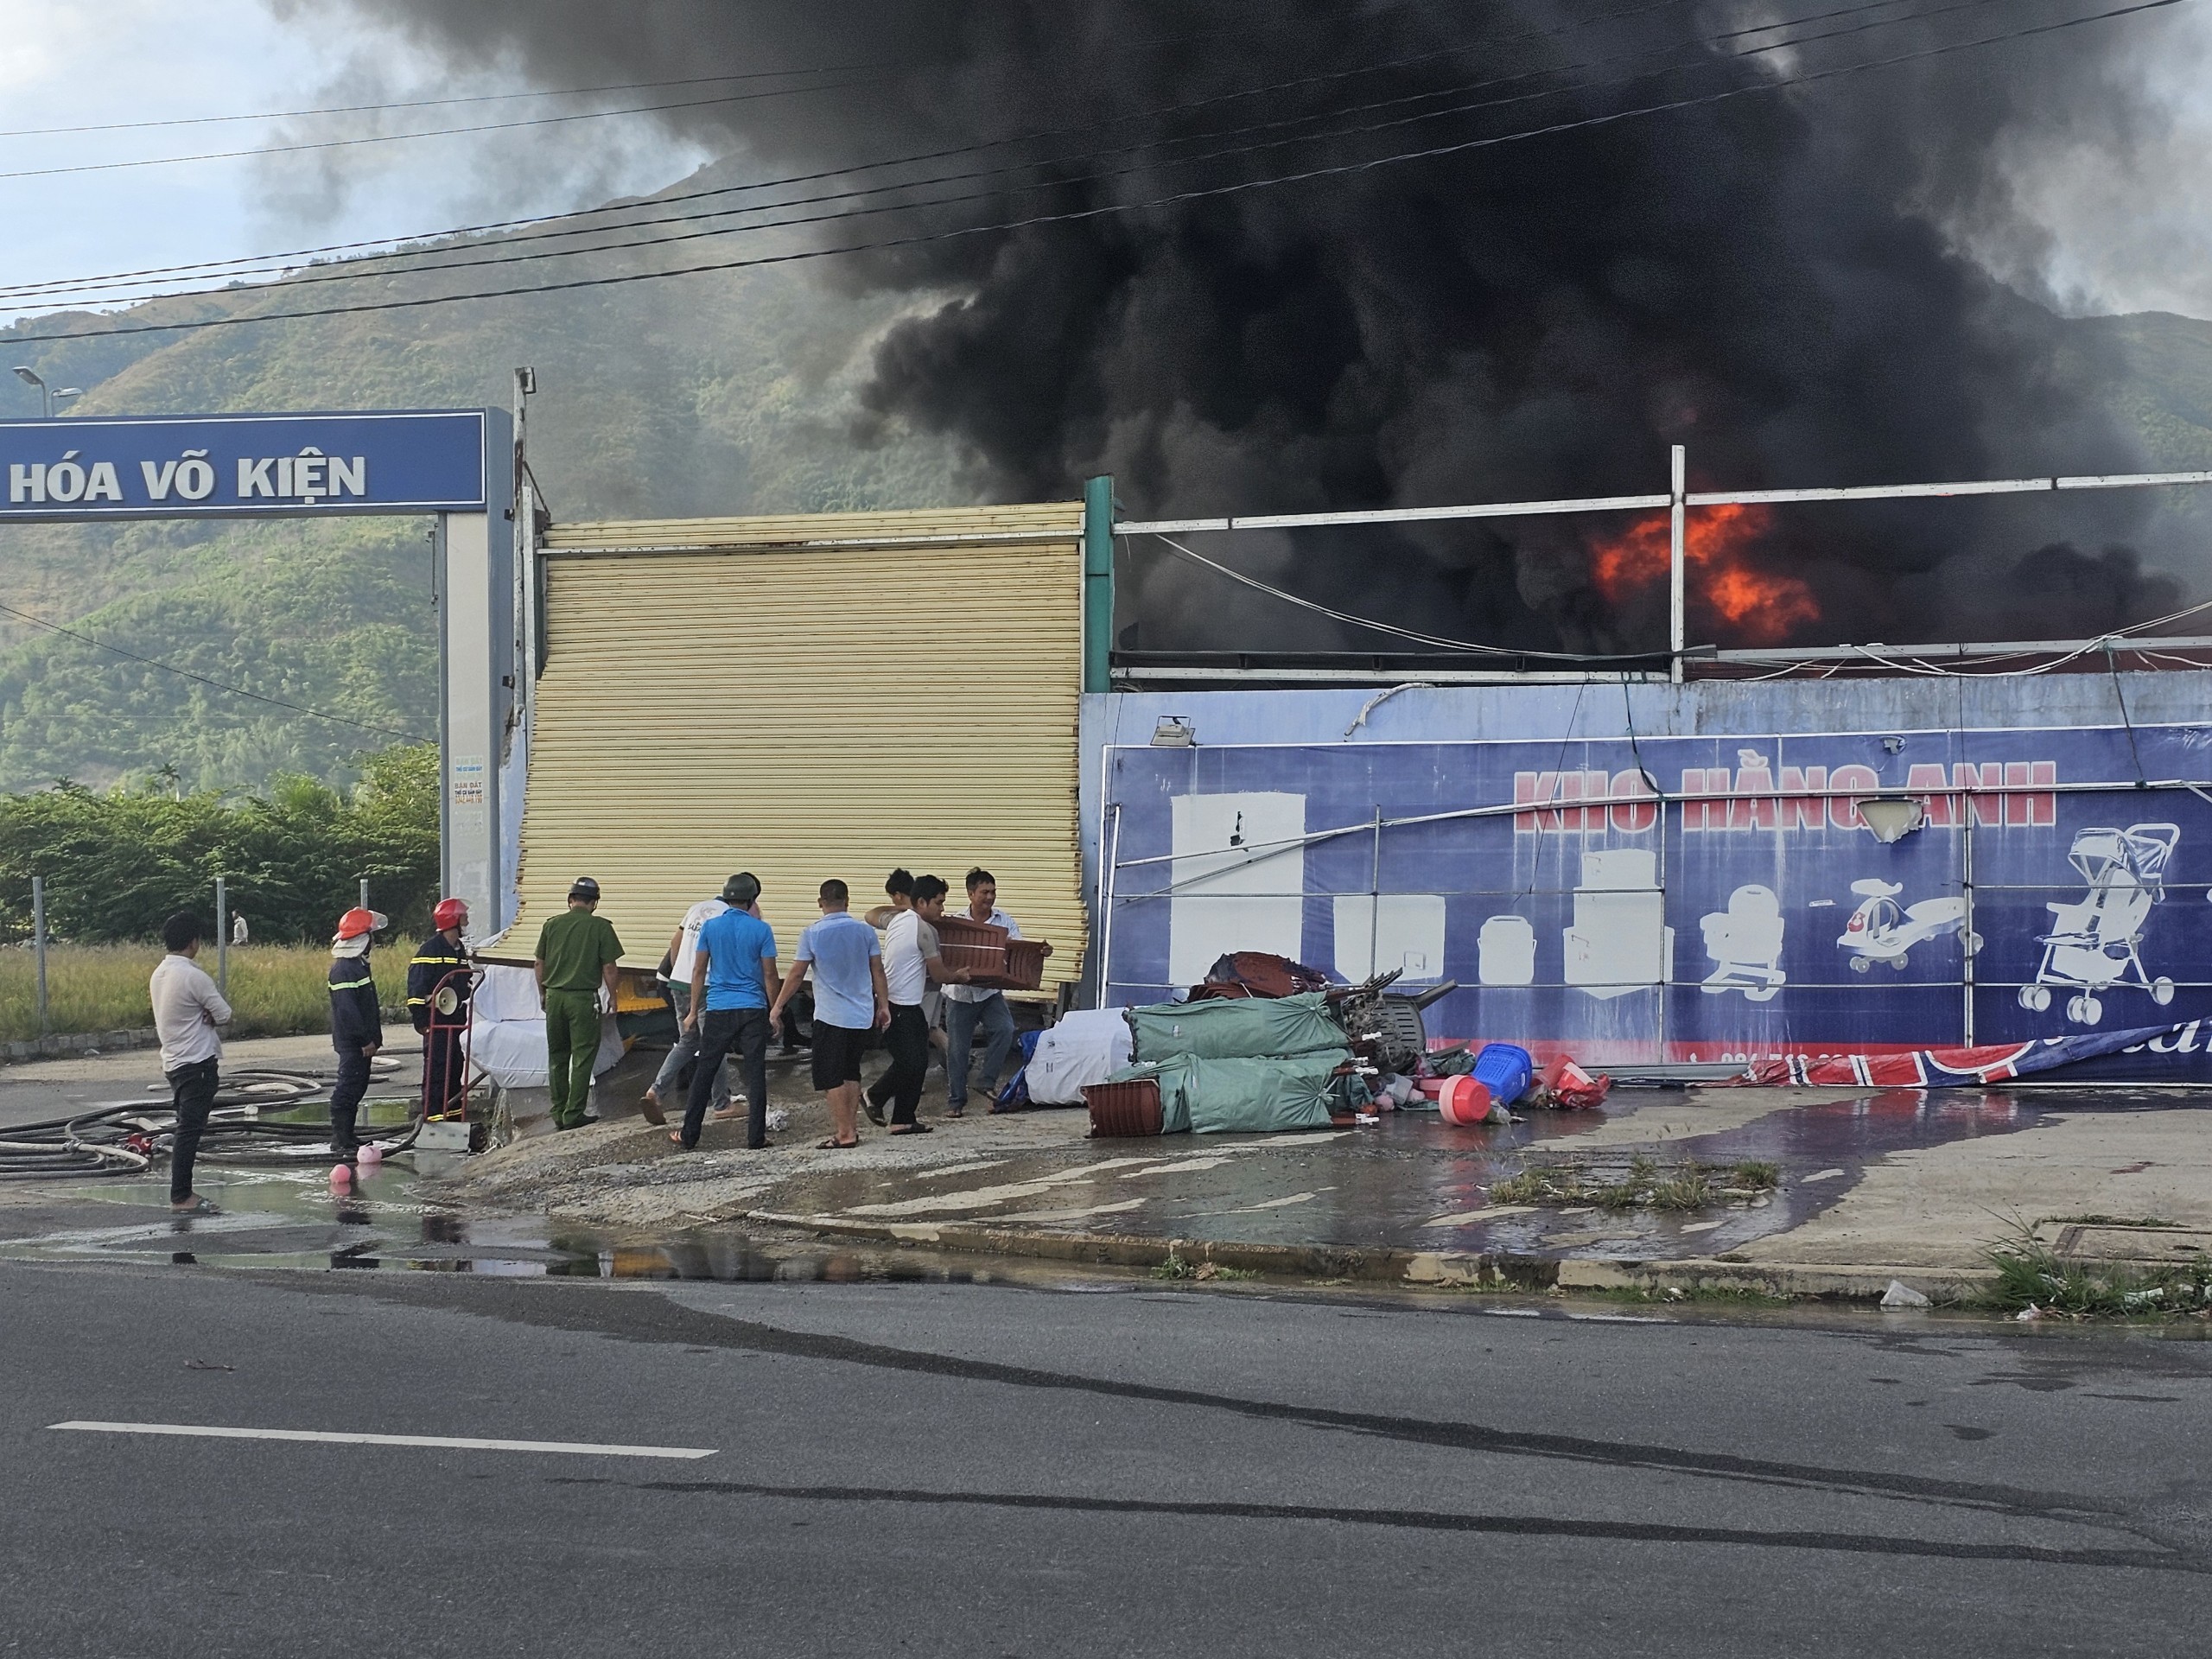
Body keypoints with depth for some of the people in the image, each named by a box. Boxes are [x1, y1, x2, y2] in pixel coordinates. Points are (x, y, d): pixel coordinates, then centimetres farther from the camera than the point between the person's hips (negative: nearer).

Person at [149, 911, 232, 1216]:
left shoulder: (158, 974, 11)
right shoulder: (193, 976, -17)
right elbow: (225, 1016, -13)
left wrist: (202, 1018, -2)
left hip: (174, 1062, 9)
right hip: (197, 1062, -9)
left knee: (187, 1129, 14)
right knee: (189, 1130, -8)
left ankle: (182, 1193, 16)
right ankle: (181, 1198, -9)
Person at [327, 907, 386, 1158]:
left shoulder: (359, 965, 15)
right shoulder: (343, 969, -18)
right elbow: (347, 1009, -24)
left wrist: (373, 1037, 20)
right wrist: (365, 1040, -23)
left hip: (362, 1041, 11)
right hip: (352, 1042, -11)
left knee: (357, 1087, 15)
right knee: (348, 1087, -9)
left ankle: (347, 1136, 22)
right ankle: (341, 1140, -8)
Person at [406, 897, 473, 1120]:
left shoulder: (460, 949, 14)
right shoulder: (431, 949, -13)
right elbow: (416, 985, -16)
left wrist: (463, 1015, 20)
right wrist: (421, 1021, -18)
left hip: (455, 1020, 9)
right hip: (436, 1020, -9)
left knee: (456, 1065, 12)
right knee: (436, 1067, -8)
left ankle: (453, 1110, 20)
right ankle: (433, 1112, -6)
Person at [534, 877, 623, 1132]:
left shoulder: (552, 924, 4)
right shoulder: (600, 927, -6)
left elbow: (539, 963, 8)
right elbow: (609, 967, -6)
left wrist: (543, 993, 21)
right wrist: (612, 996, 8)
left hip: (554, 996, 4)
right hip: (584, 997, -4)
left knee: (557, 1056, 14)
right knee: (582, 1057, 2)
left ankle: (559, 1113, 17)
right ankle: (573, 1115, -1)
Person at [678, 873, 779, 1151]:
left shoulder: (710, 928, 2)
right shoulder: (761, 930, -3)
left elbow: (699, 971, 5)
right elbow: (769, 974, -2)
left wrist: (694, 1010, 12)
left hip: (718, 1010, 2)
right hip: (753, 1010, -1)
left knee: (704, 1073, 7)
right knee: (755, 1073, 2)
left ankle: (689, 1136, 10)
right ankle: (756, 1138, 1)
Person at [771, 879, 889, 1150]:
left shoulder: (812, 934, -8)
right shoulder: (865, 931, 0)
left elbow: (797, 975, -5)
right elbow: (877, 971, 4)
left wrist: (778, 1006, 5)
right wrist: (884, 1005, 14)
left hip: (831, 1016, -4)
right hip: (862, 1016, 4)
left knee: (832, 1078, 2)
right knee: (851, 1074, 17)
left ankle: (844, 1133, -1)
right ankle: (852, 1127, 17)